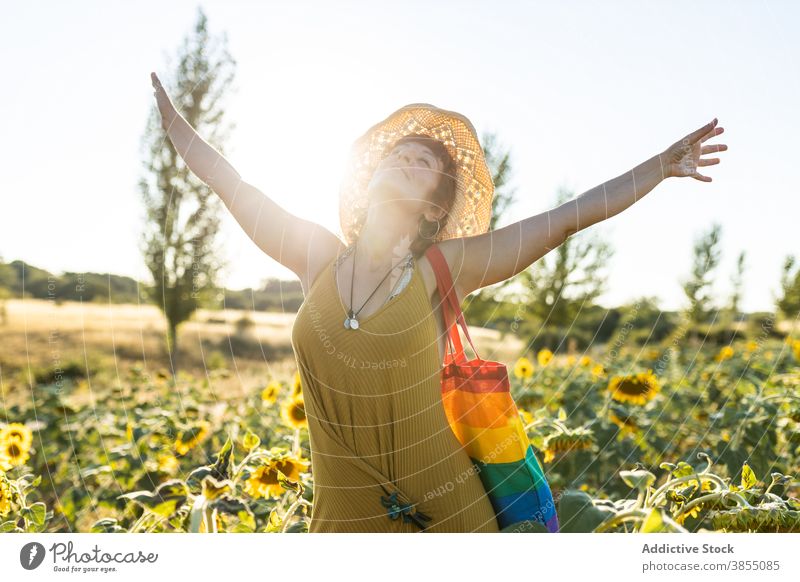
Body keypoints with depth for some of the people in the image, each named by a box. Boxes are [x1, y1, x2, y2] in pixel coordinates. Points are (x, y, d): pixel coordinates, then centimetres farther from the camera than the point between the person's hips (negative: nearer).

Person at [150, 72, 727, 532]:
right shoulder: (318, 256, 1)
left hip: (445, 509, -2)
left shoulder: (440, 269, -6)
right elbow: (232, 185, 11)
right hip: (346, 513, 2)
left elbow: (565, 219, -5)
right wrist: (172, 119, 20)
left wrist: (660, 166, -3)